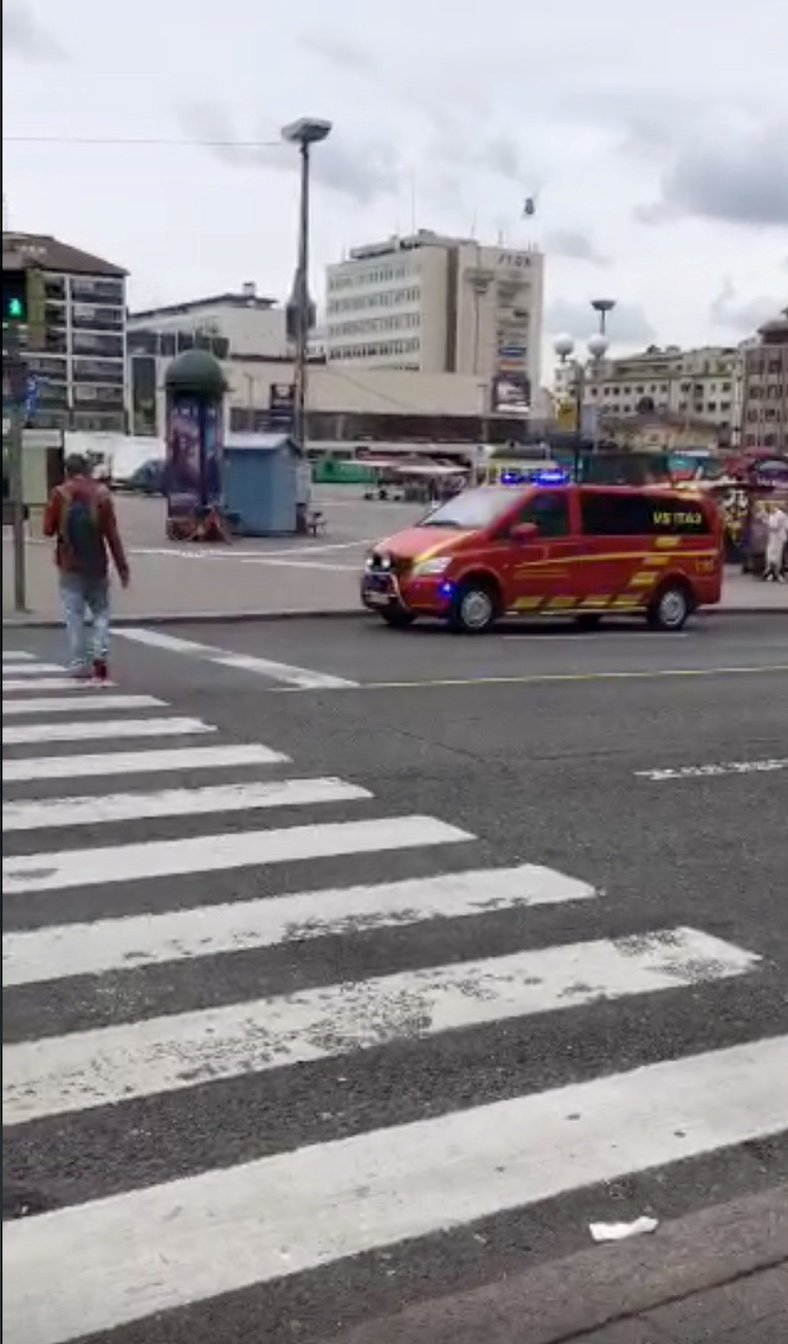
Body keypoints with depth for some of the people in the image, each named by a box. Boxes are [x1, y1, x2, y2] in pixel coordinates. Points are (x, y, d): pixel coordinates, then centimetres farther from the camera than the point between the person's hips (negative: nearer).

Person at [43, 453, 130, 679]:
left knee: (74, 614, 4)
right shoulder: (101, 493, -2)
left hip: (70, 565, -1)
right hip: (97, 564, 1)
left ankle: (79, 664, 2)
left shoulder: (59, 494, -5)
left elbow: (48, 529, -4)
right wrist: (122, 566, -2)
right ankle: (100, 652, -5)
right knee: (101, 611, 12)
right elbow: (112, 533, -5)